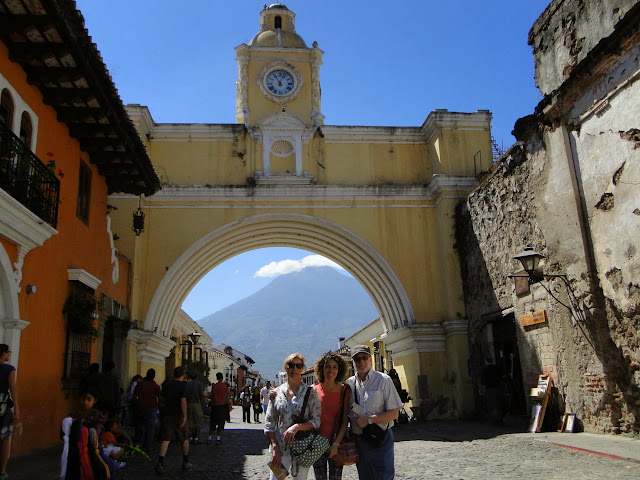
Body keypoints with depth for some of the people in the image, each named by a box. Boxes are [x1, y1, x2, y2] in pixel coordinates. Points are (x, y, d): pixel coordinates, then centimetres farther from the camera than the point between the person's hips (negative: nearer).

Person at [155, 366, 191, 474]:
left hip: (166, 414, 4)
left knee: (165, 439, -1)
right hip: (178, 415, -4)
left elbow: (162, 397, 16)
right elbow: (183, 401, -19)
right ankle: (185, 463, 22)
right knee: (185, 439, 12)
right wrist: (185, 416, -19)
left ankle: (160, 463, -18)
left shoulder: (167, 383, 6)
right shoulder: (182, 385, -11)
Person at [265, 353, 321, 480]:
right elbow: (269, 423, 4)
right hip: (280, 447, 1)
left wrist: (297, 426, -20)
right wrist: (275, 449, -5)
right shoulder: (277, 392, 4)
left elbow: (316, 421, -4)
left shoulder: (310, 392, 0)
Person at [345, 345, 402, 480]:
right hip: (358, 440, 4)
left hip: (381, 440, -4)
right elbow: (346, 412, 15)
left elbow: (394, 413, -10)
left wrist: (369, 420, -18)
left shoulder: (383, 380, -7)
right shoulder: (349, 383, 5)